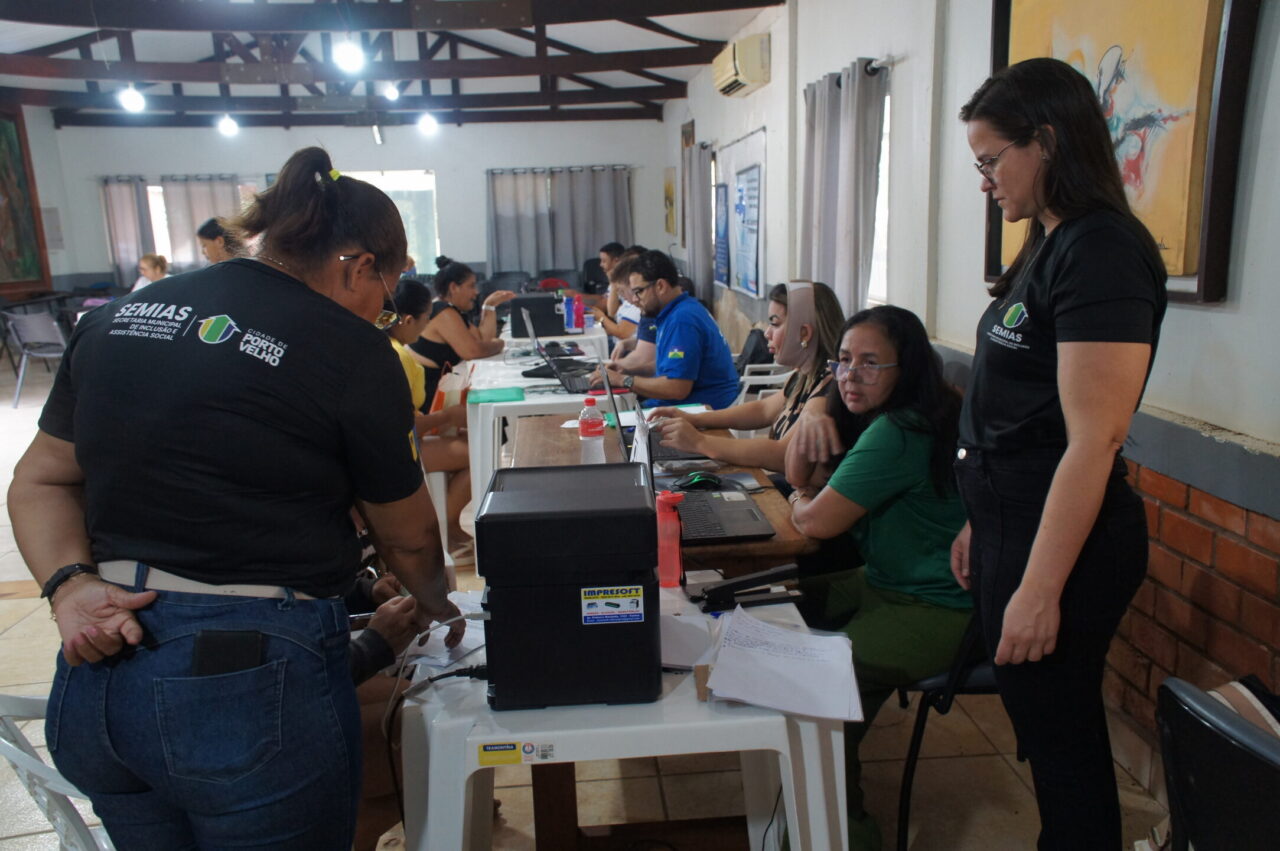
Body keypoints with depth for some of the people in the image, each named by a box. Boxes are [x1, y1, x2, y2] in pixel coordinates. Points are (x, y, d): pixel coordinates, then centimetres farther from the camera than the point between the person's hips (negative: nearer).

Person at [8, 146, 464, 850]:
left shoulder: (116, 318, 7)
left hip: (96, 671, 6)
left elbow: (41, 481, 12)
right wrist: (438, 607, 19)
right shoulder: (351, 351, -11)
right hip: (253, 683, -6)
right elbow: (407, 539, 1)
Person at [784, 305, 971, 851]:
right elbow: (799, 478, 14)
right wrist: (809, 424, -4)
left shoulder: (897, 434, -25)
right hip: (887, 582, 11)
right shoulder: (875, 417, 7)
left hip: (935, 612, -11)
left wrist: (800, 504, 0)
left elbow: (818, 522, -21)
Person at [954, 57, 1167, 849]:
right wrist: (984, 525, 17)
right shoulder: (1052, 245, 10)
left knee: (1060, 731, 9)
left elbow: (1093, 440, -22)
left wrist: (1040, 589, -20)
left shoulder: (1103, 251, -18)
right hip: (1014, 517, 9)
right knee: (1042, 720, 21)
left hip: (1060, 537, -9)